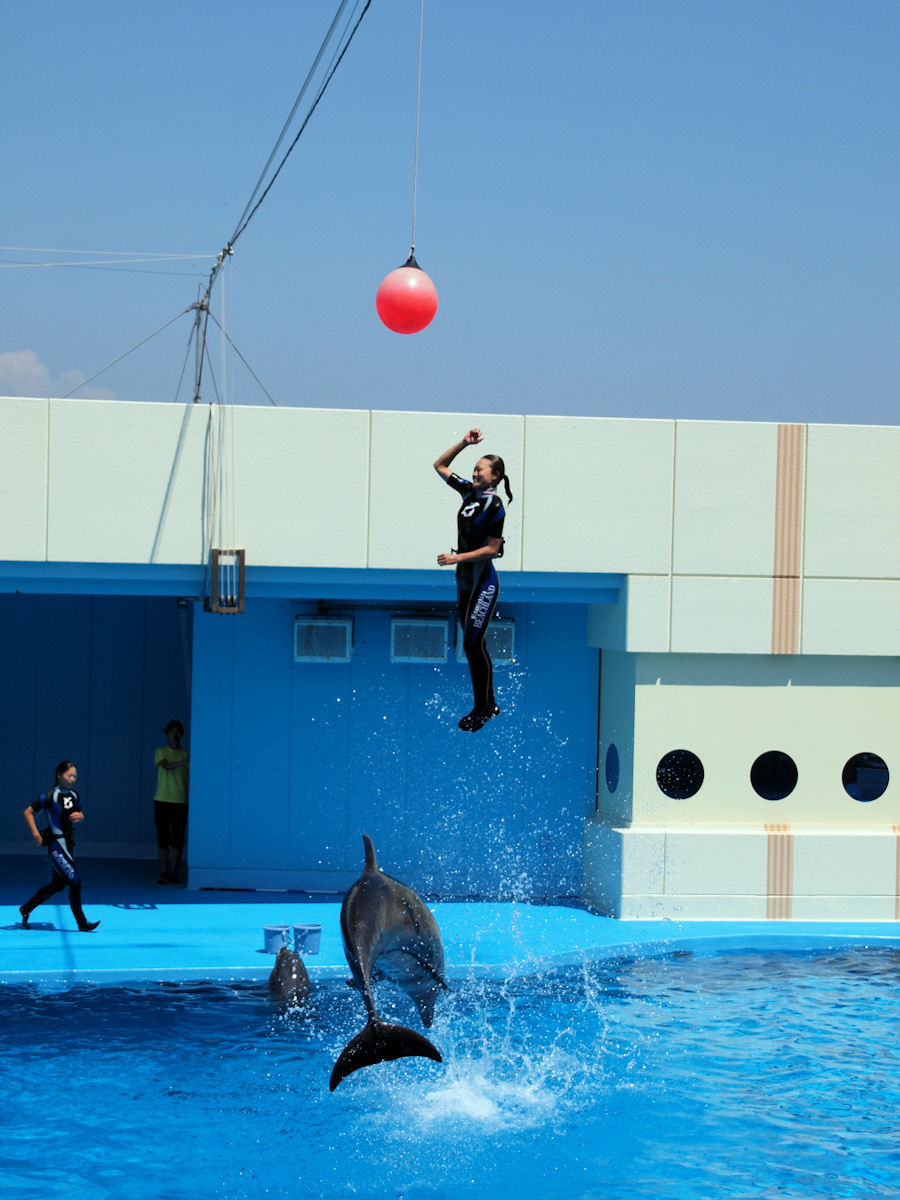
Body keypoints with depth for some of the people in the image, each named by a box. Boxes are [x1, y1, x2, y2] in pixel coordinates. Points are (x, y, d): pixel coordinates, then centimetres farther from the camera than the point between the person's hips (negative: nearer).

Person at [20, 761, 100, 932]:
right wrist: (36, 834, -17)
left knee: (58, 884, 17)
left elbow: (80, 813, 22)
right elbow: (28, 812, -10)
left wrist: (79, 816, -2)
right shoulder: (51, 796, -15)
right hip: (56, 843, -8)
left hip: (68, 842, 8)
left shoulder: (74, 795, 6)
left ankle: (26, 909, 33)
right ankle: (82, 923, -3)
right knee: (75, 882, -11)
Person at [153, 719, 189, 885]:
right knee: (162, 838, 0)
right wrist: (183, 762, -33)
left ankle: (173, 872, 3)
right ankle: (163, 873, 3)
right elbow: (166, 766, -16)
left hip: (180, 802, 1)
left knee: (177, 839, -2)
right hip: (162, 800, -1)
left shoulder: (186, 754, 8)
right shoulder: (161, 752, 4)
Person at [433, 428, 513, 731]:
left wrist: (457, 558, -19)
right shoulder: (469, 491, 6)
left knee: (473, 642, -8)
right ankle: (488, 704, 20)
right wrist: (464, 443, 8)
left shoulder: (495, 506, -16)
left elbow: (492, 549, -17)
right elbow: (440, 465, 16)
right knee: (471, 643, 12)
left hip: (483, 580, -8)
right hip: (465, 579, 8)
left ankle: (482, 708, 0)